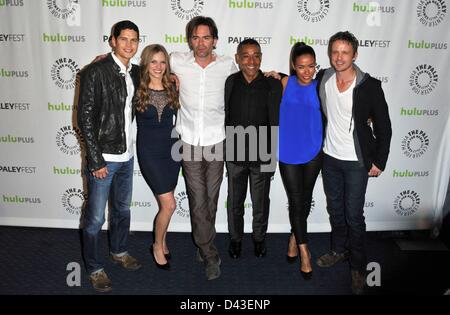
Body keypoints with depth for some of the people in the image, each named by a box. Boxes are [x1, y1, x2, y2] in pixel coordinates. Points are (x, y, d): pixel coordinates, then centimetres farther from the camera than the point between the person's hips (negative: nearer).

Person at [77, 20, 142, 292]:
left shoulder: (135, 73, 6)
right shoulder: (95, 72, -13)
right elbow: (85, 118, -14)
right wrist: (96, 160, -17)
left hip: (126, 155, 6)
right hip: (103, 158, -6)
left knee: (123, 209, 21)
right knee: (96, 218, 4)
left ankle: (119, 251, 42)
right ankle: (95, 268, 24)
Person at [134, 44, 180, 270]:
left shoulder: (172, 88, 3)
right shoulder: (137, 89, -7)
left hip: (171, 150, 4)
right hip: (149, 152, -4)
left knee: (164, 203, 13)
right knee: (169, 204, -7)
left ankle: (162, 242, 34)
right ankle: (158, 247, 17)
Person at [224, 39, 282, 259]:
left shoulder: (272, 85, -8)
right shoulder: (231, 82, -2)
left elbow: (275, 123, -7)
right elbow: (225, 116, 2)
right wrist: (225, 147, 0)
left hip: (261, 156, -1)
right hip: (234, 154, 2)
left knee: (261, 202, 15)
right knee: (235, 201, 15)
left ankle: (259, 238, 38)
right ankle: (235, 239, 36)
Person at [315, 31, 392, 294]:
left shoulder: (369, 86, -16)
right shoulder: (323, 79, -4)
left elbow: (384, 127, -9)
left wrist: (379, 162, -8)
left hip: (356, 162, -4)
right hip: (330, 157, 5)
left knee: (354, 216, 3)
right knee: (335, 210, 19)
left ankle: (358, 267, 22)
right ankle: (339, 250, 41)